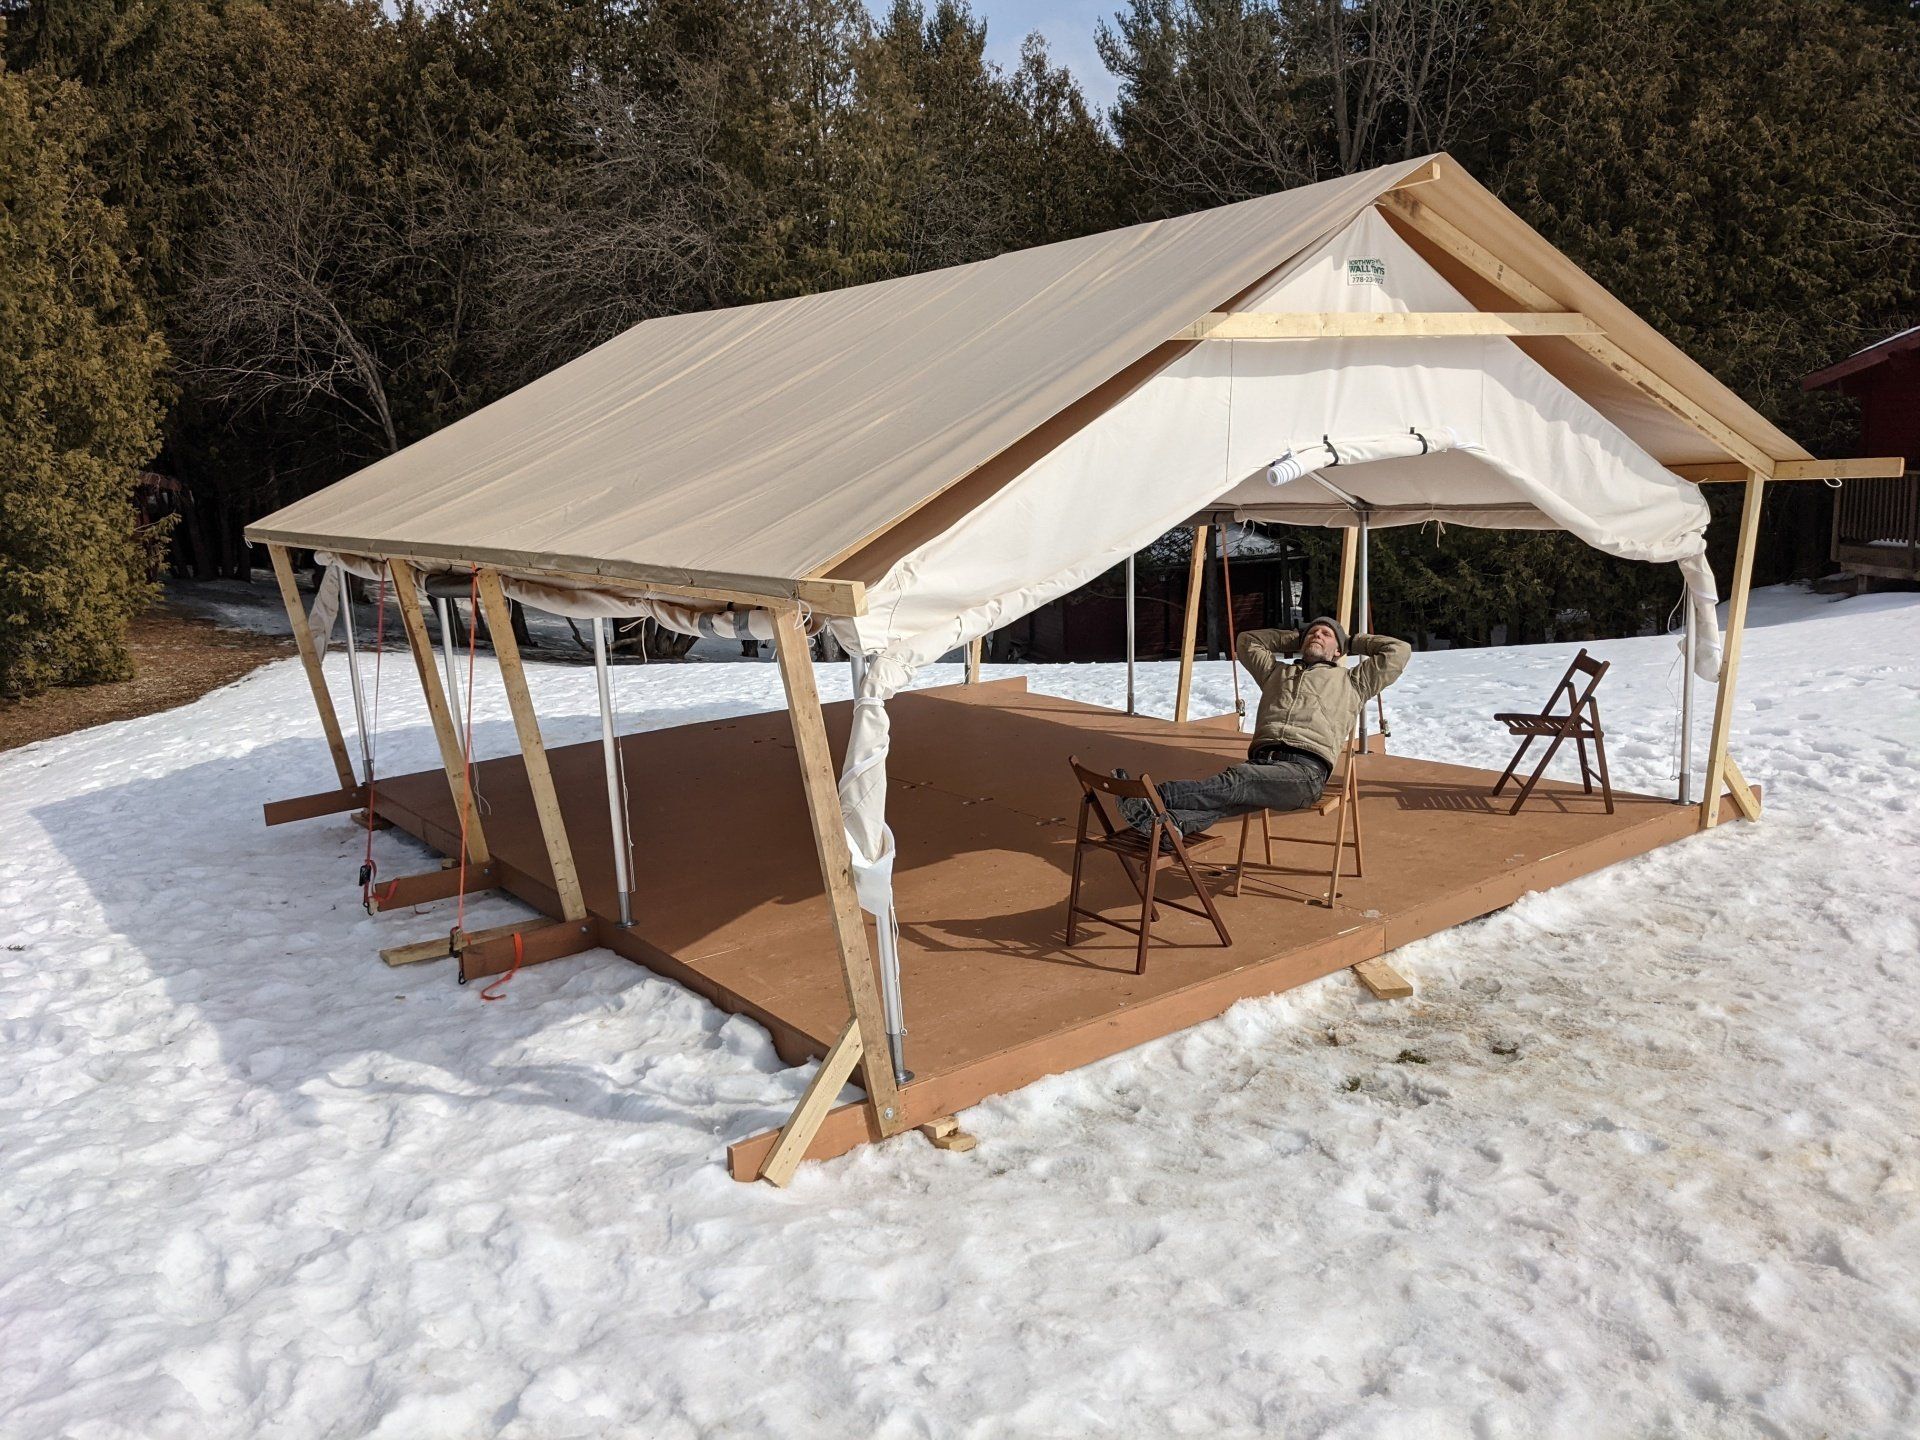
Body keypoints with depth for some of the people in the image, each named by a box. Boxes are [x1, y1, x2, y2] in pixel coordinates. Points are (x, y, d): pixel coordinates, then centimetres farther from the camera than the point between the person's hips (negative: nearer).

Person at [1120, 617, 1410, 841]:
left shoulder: (1350, 681, 28)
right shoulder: (1277, 671, 38)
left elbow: (1399, 650, 24)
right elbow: (1248, 641, 49)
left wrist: (1353, 642, 36)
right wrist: (1294, 640, 47)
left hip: (1305, 769, -4)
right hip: (1262, 760, 4)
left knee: (1236, 781, -34)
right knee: (1228, 796, -33)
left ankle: (1156, 796, -55)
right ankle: (1171, 823, -63)